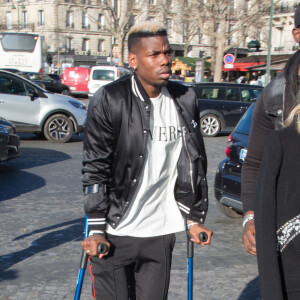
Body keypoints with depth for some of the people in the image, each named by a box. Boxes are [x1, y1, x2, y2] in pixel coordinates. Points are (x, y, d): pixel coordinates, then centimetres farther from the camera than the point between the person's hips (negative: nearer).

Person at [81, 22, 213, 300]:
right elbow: (94, 168, -9)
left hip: (161, 232, 4)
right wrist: (96, 229, -11)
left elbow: (195, 162, 11)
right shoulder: (109, 100, -9)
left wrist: (195, 218, 10)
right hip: (115, 233, -4)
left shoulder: (185, 99, 5)